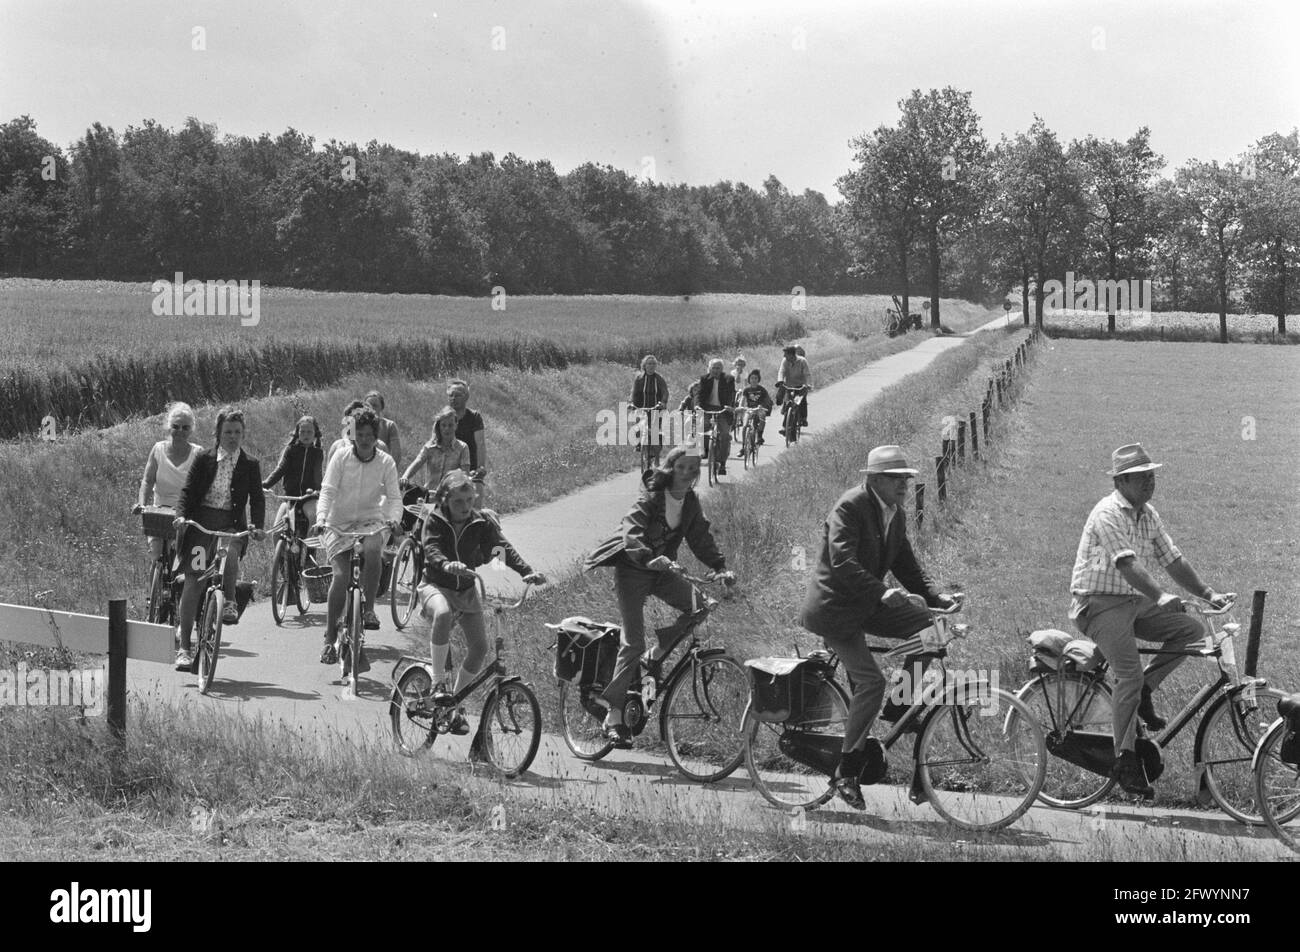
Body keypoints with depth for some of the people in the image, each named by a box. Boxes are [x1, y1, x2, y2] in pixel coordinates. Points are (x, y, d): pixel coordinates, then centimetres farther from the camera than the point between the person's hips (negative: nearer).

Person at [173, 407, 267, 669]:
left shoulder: (250, 465, 6)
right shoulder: (204, 459, 4)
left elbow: (257, 498, 2)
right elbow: (188, 491, 0)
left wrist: (258, 526, -14)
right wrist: (181, 515, -18)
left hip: (231, 524, 0)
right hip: (201, 521, 0)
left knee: (230, 555, -32)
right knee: (192, 581, -6)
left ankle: (229, 602, 0)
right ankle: (184, 647, -2)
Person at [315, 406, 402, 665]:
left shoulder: (385, 462, -1)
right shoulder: (340, 458, -4)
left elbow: (394, 497, -5)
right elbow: (328, 491, -11)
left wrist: (393, 518, -26)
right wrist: (321, 518, -29)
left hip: (370, 522, 1)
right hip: (339, 525, -1)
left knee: (372, 550, -35)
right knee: (341, 576, -17)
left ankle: (368, 608, -18)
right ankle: (330, 638, -6)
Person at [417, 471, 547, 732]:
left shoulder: (481, 523, -4)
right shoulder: (435, 520, -10)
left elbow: (502, 548, -15)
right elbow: (431, 548, -27)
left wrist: (527, 572, -32)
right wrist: (446, 565, -51)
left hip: (467, 590, 4)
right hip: (436, 586, -4)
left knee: (479, 647, -8)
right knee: (443, 614, -38)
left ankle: (456, 706, 10)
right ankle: (438, 683, -28)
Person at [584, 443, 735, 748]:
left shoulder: (690, 503, 0)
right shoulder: (651, 500, -20)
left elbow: (701, 538, 1)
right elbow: (632, 532, -33)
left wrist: (721, 568, -14)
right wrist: (649, 559, -50)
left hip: (660, 569, 6)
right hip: (632, 570, -6)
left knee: (697, 605, -18)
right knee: (633, 643, -12)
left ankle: (658, 657, 2)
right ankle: (613, 716, -8)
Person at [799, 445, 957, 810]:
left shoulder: (896, 513, 8)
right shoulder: (850, 507, -17)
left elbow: (906, 563, 13)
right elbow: (842, 562, -28)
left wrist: (935, 596, -3)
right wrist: (882, 591, -38)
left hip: (869, 604, 8)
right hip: (834, 608, -8)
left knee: (928, 626, -10)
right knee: (870, 681, -19)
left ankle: (901, 705, 5)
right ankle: (846, 771, -9)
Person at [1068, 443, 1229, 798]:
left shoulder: (1148, 515, 10)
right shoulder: (1108, 514, -17)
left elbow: (1174, 561, 15)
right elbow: (1127, 565, -29)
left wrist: (1208, 593, 7)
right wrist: (1160, 597, -40)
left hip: (1136, 602, 8)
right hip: (1100, 604, -8)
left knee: (1192, 630, -8)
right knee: (1130, 675, -22)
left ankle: (1142, 691, 3)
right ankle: (1125, 761, -16)